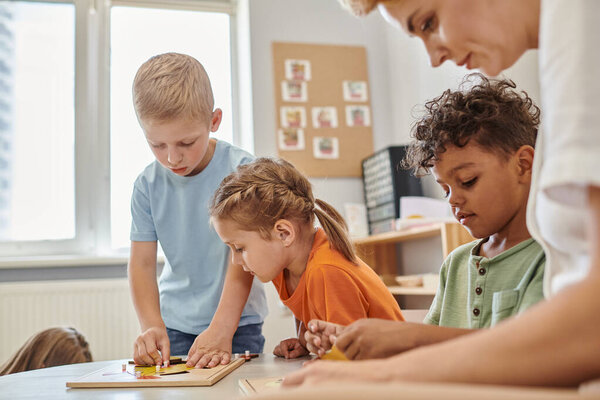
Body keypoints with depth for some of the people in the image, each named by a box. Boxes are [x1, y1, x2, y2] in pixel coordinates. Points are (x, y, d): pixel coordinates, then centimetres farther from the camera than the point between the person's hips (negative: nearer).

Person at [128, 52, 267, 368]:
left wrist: (223, 328, -25)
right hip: (174, 321, 3)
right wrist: (151, 325, -18)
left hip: (237, 319, -2)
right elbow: (142, 263, -3)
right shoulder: (148, 185, -4)